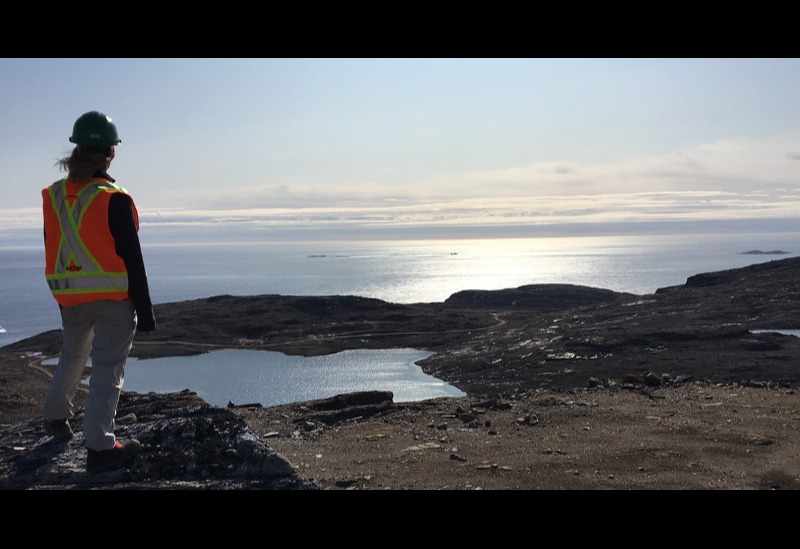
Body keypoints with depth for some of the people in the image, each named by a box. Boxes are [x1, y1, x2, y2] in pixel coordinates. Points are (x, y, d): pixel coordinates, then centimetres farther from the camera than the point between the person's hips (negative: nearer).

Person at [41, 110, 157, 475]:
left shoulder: (53, 196, 2)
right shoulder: (114, 200, -16)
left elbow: (53, 251, 10)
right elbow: (132, 260, -14)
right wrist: (145, 310, -8)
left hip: (69, 296, 6)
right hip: (113, 298, -6)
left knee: (72, 356, 26)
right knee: (108, 369, 0)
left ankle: (56, 417, 44)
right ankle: (99, 448, 0)